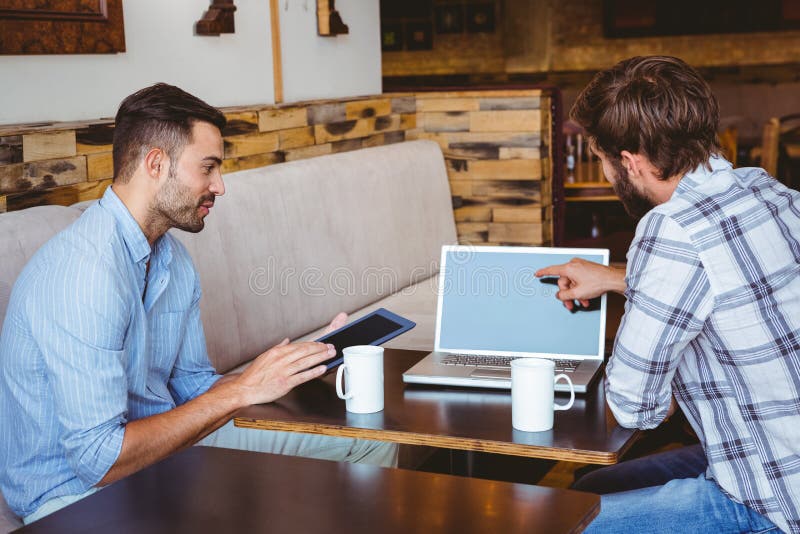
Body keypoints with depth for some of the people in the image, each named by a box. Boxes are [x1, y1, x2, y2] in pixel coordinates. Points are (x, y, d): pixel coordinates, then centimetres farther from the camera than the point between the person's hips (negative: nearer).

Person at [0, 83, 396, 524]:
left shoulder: (173, 259, 5)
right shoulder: (82, 270, -26)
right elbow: (98, 460, -28)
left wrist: (303, 365, -3)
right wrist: (241, 390, -24)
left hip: (158, 449, 9)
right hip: (76, 490, -9)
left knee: (369, 442, 5)